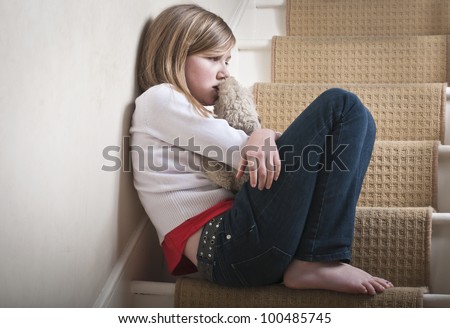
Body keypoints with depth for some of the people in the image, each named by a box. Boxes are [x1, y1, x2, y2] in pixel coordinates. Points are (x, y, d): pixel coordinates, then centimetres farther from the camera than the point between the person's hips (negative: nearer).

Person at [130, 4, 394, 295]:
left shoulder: (198, 113, 31)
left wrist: (264, 136, -6)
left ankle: (312, 259, -7)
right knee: (340, 106, -7)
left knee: (357, 121, 12)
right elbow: (240, 151, -6)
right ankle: (317, 261, -15)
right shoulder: (158, 99, 4)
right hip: (226, 245, -9)